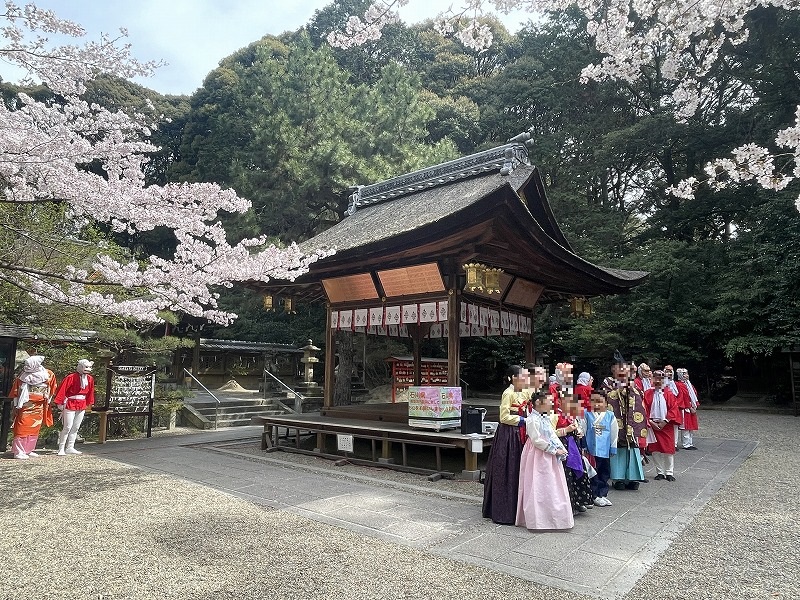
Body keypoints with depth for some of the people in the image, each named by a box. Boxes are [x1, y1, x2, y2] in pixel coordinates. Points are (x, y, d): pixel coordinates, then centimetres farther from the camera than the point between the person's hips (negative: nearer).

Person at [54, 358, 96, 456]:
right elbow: (62, 390, -15)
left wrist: (89, 404, 15)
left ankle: (70, 448, 19)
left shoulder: (90, 379, 4)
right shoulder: (71, 377, -15)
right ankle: (61, 449, 4)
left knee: (76, 428, 11)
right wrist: (59, 403, -16)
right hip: (70, 405, -6)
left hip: (82, 406, 6)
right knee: (68, 427, -5)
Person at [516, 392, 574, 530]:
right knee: (538, 489, -3)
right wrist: (554, 450, -18)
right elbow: (536, 440, -22)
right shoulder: (532, 419, -19)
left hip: (550, 457, 10)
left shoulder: (546, 418, 11)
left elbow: (553, 435, 14)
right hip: (538, 457, -10)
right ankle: (537, 519, 7)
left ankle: (552, 517, 25)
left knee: (553, 487, 14)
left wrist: (561, 449, -2)